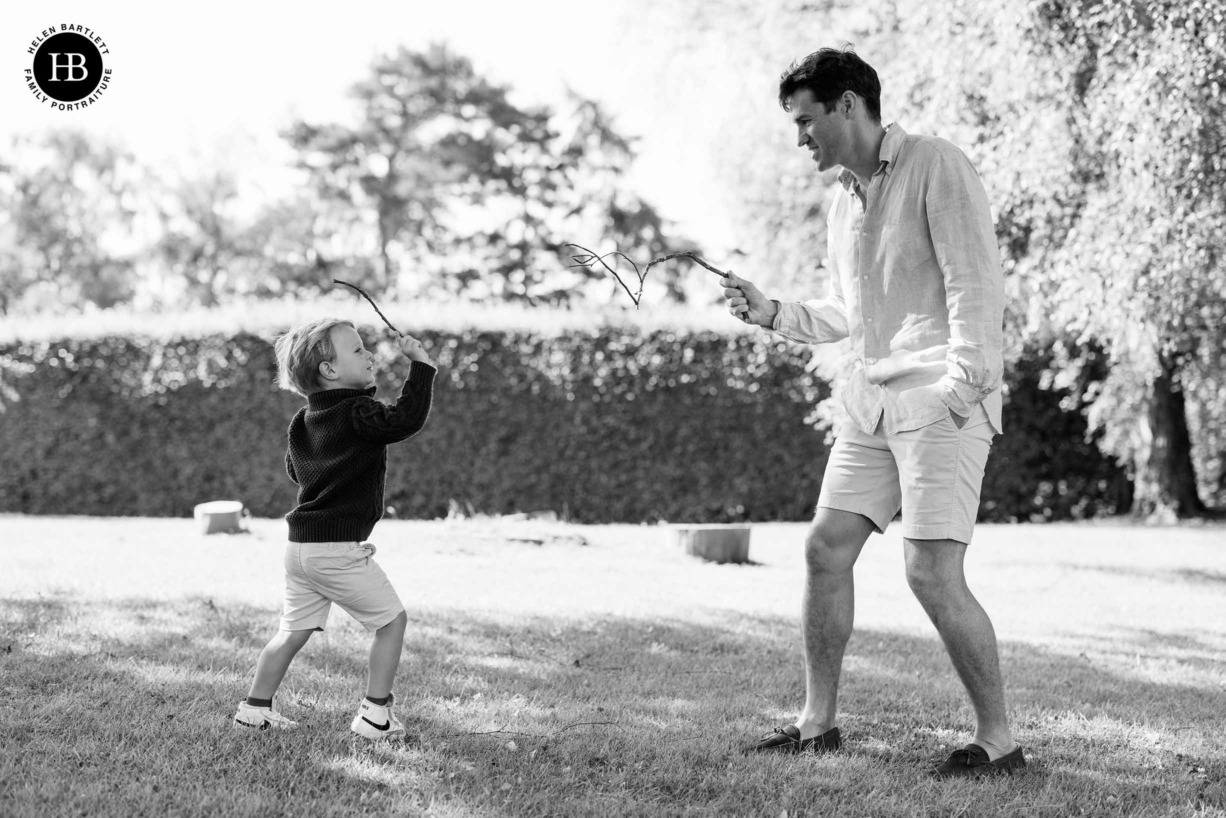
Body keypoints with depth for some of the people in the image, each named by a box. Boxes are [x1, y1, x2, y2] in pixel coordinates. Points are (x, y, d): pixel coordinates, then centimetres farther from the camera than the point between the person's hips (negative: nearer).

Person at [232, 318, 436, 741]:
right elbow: (408, 418, -26)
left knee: (294, 630, 18)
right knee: (392, 619, 5)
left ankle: (255, 708, 20)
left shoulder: (303, 420, 12)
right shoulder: (357, 414, -14)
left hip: (299, 544, 8)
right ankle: (375, 714, 4)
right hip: (338, 547, -8)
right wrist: (421, 365, -19)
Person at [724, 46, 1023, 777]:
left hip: (945, 402, -8)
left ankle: (998, 742, -3)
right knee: (827, 548, 6)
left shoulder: (936, 167, -8)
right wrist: (770, 313, 10)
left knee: (933, 572, -13)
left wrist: (959, 387, -22)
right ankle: (818, 723, 17)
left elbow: (976, 284, -15)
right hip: (873, 400, 9)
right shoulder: (845, 203, 17)